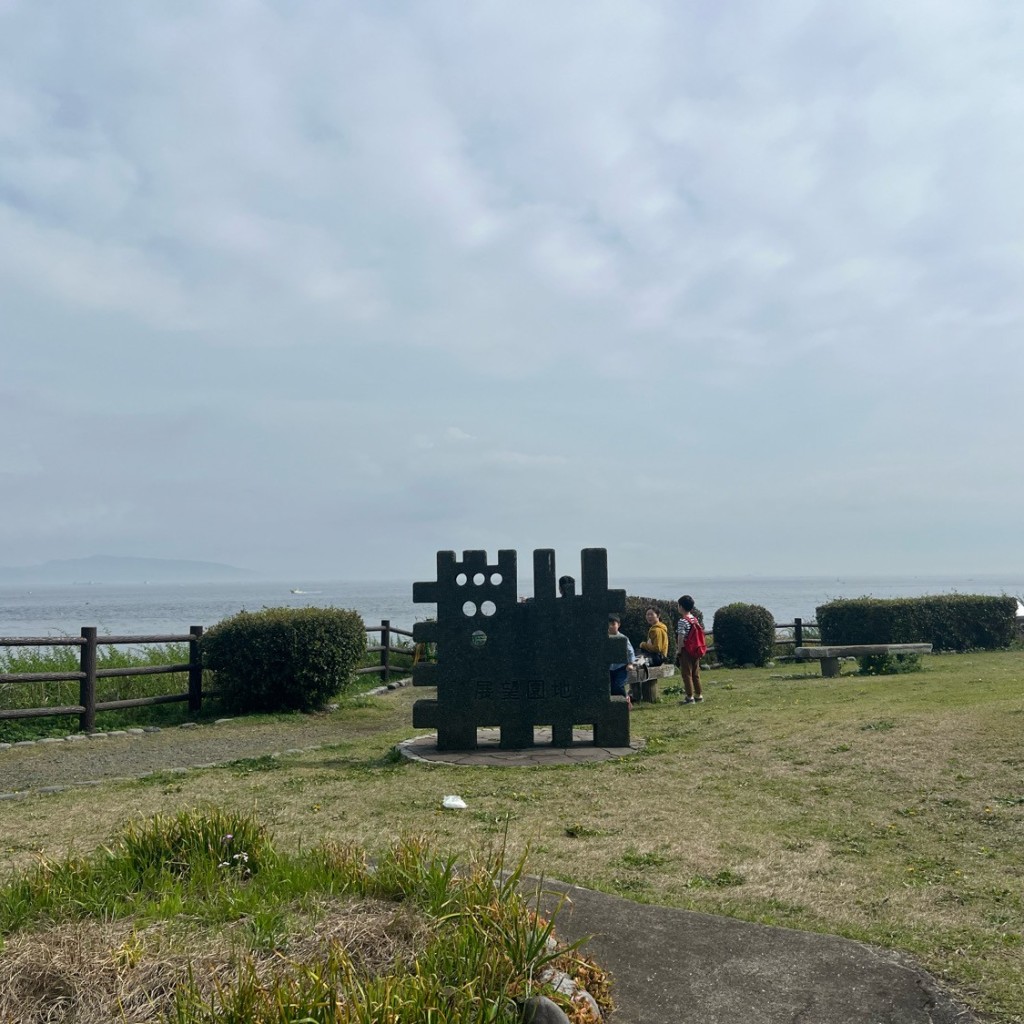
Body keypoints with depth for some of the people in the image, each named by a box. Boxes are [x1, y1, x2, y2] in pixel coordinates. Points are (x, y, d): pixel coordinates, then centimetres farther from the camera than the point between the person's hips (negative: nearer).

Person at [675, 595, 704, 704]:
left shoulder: (682, 621, -15)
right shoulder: (695, 619, 8)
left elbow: (681, 638, -17)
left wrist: (678, 651, -11)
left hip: (686, 651, -7)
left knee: (687, 674, -1)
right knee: (696, 674, 14)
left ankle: (690, 697, 1)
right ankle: (699, 695, 19)